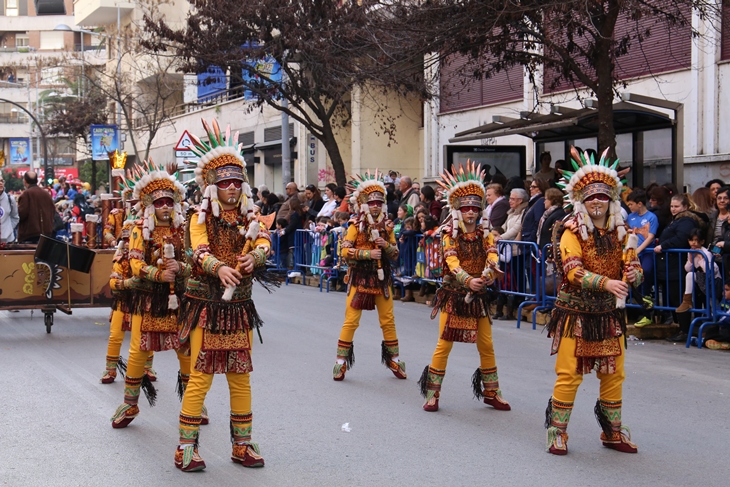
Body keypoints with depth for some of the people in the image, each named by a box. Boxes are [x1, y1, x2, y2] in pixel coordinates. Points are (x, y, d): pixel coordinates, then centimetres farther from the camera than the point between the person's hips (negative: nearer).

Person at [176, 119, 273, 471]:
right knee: (200, 376, -6)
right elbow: (200, 252, -20)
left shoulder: (249, 218, 8)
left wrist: (254, 257, -34)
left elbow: (264, 245, -11)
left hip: (239, 308, 4)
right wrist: (220, 268, -41)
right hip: (206, 306, -4)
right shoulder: (201, 218, -3)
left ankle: (242, 445, 20)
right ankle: (186, 448, 2)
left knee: (241, 378, 10)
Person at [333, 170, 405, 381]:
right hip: (359, 278, -3)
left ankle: (394, 359, 19)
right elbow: (345, 252, -11)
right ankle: (341, 361, 6)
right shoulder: (356, 225, -4)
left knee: (388, 320, 8)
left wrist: (386, 246, -11)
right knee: (351, 320, -2)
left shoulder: (386, 226, 7)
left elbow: (395, 253, 9)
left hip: (381, 278, 4)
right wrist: (368, 254, -19)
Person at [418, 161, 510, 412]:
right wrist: (468, 281, -39)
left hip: (479, 296, 4)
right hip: (453, 295, -3)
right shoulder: (450, 234, -6)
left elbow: (492, 256, -14)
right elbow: (452, 262, -21)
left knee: (486, 346, 9)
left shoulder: (485, 233, 4)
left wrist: (489, 274, -36)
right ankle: (433, 394, 5)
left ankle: (491, 392, 21)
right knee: (444, 344, -4)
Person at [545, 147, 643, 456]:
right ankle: (557, 433, 8)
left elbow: (632, 267, 6)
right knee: (569, 373, -3)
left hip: (609, 314, 5)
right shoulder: (573, 232, -9)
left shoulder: (620, 232, 7)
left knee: (614, 374, 12)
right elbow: (573, 271, -20)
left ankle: (613, 432, 26)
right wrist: (606, 283, -34)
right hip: (576, 313, -5)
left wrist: (633, 274, -19)